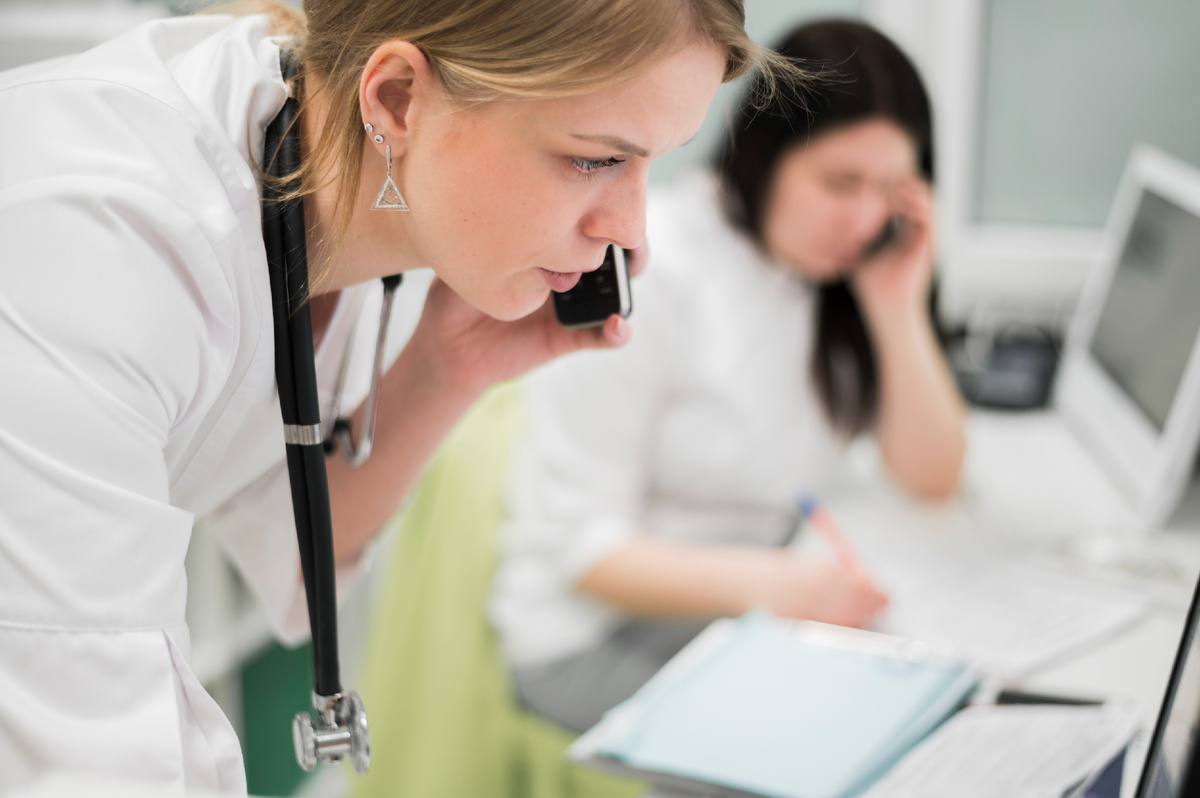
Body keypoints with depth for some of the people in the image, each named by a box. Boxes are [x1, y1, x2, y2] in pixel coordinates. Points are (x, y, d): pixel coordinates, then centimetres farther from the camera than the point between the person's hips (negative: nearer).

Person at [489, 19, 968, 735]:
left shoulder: (853, 265, 1)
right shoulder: (647, 272, -20)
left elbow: (933, 478, 1)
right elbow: (583, 547, -20)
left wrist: (899, 308, -13)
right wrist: (766, 583, -36)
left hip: (778, 590, 6)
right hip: (599, 630, -6)